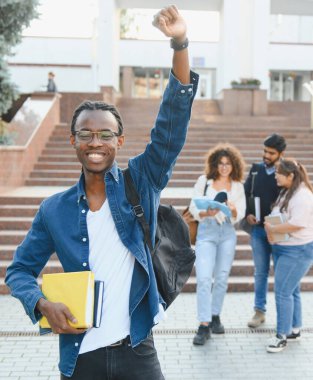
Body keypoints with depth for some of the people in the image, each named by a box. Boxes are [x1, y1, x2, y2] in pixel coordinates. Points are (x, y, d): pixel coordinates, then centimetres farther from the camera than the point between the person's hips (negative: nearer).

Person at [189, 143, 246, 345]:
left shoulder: (238, 186, 8)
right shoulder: (204, 181, 1)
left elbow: (239, 215, 4)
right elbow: (193, 208, 0)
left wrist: (233, 209, -18)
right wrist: (205, 213, -21)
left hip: (228, 233, 3)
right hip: (206, 231, -3)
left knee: (222, 278, 9)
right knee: (204, 278, -11)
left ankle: (215, 316, 26)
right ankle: (204, 325, -9)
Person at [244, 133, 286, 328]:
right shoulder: (256, 169, 7)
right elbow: (245, 193, 10)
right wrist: (247, 214, -5)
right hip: (258, 228, 3)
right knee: (261, 271, 10)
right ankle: (260, 311, 19)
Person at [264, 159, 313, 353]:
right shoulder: (286, 192, 11)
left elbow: (296, 224, -28)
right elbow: (276, 216, 16)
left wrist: (272, 229, -17)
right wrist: (270, 230, -4)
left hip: (297, 251, -9)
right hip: (281, 249, 9)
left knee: (283, 292, -8)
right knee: (291, 291, 17)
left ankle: (282, 336, 2)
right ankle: (295, 330, 29)